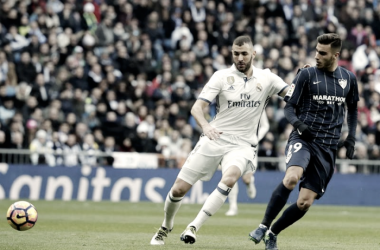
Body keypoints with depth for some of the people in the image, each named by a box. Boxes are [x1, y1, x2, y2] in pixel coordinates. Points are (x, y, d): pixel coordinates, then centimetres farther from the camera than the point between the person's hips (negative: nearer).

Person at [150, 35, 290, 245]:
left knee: (229, 178, -33)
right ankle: (166, 227, 26)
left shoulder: (266, 78, 4)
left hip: (242, 144, 0)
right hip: (213, 140, 0)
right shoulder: (222, 76, -1)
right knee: (179, 189, -3)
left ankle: (194, 227, -29)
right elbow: (197, 107, -8)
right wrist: (205, 126, -29)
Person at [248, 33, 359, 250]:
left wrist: (351, 136, 12)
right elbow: (289, 107, 2)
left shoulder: (349, 78, 9)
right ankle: (263, 226, -21)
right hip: (303, 138, -3)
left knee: (305, 203, -4)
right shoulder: (307, 75, -1)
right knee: (292, 177, -33)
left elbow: (353, 108, 24)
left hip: (328, 147, 3)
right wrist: (298, 123, -19)